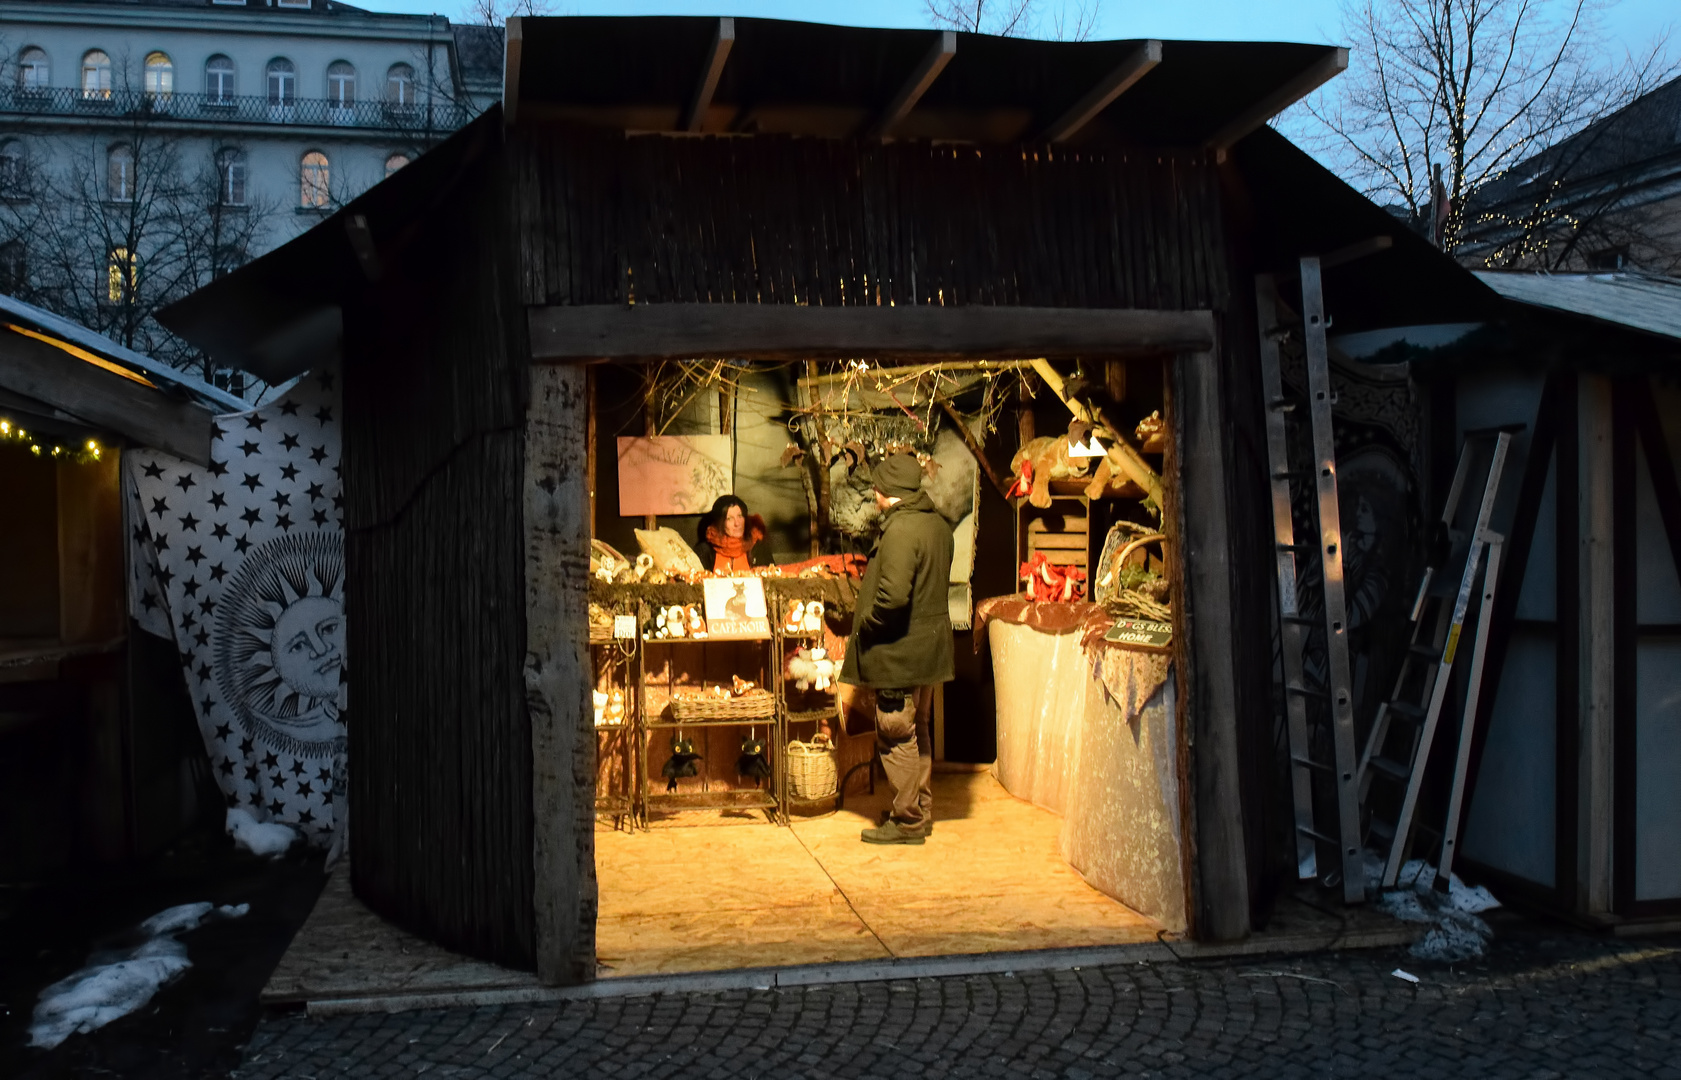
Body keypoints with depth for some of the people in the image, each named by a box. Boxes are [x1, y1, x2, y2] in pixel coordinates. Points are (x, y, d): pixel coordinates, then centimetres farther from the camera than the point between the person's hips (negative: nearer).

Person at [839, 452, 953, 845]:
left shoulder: (901, 529, -21)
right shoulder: (937, 524, 9)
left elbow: (893, 595, -31)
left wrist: (865, 626, -14)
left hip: (900, 650, -10)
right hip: (929, 646, 10)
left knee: (896, 738, 0)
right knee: (916, 732, 19)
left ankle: (908, 822, 8)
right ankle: (922, 810, 29)